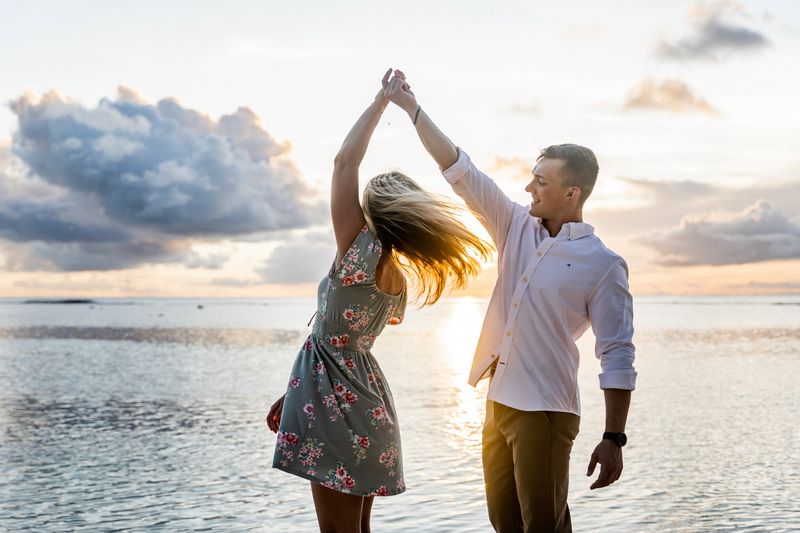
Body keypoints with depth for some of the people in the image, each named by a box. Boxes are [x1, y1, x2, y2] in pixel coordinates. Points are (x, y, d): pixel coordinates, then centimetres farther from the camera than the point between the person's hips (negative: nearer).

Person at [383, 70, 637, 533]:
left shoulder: (603, 265, -9)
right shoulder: (518, 227, 7)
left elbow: (618, 357, -11)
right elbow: (462, 172, 6)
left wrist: (614, 438, -15)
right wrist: (411, 107, 2)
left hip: (544, 411, -6)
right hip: (498, 402, 7)